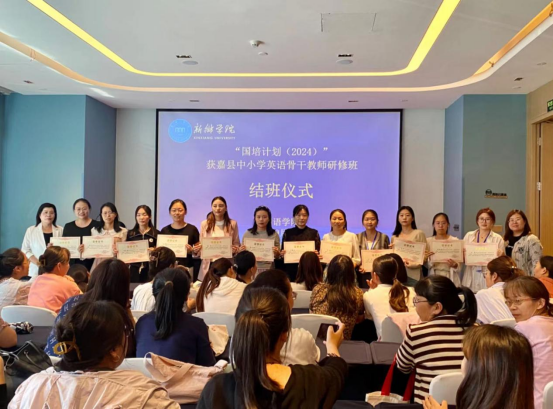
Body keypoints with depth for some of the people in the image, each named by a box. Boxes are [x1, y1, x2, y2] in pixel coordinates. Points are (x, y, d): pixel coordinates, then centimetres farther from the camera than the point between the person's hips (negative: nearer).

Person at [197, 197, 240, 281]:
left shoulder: (232, 224, 5)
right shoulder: (204, 224, 7)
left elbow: (237, 244, 8)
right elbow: (200, 244, 12)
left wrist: (235, 249, -13)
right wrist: (197, 249, -9)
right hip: (209, 265, 1)